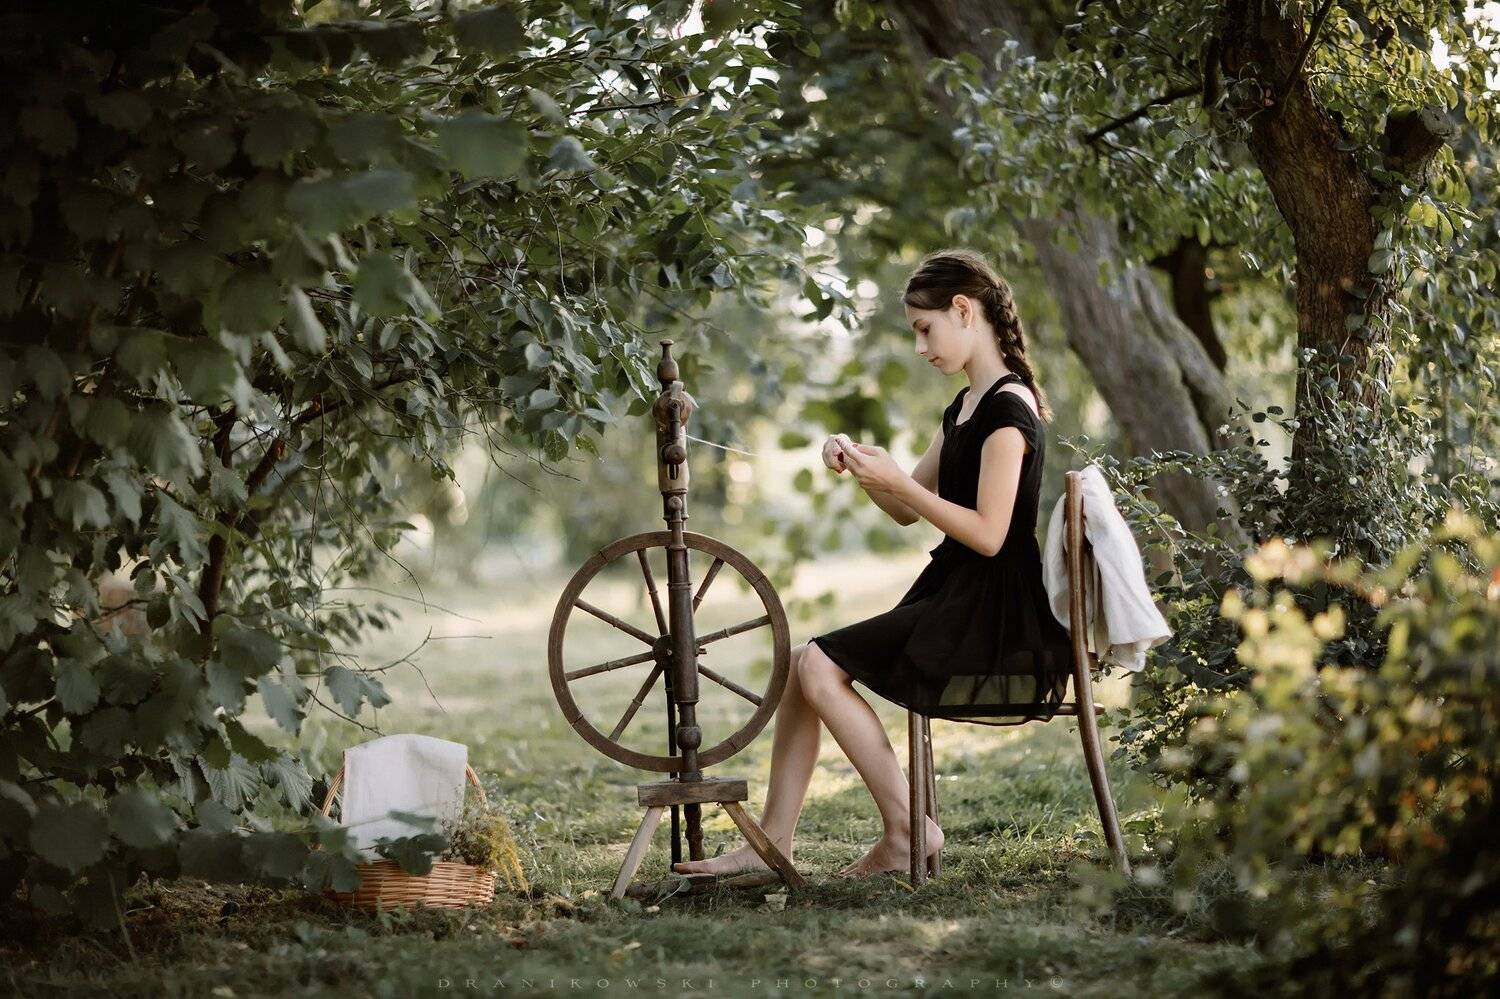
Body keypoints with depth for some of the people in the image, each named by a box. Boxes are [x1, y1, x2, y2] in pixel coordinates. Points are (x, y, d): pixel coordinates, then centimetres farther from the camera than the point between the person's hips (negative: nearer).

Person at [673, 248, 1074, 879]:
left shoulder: (1008, 407, -14)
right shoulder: (966, 405, 17)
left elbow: (988, 534, -22)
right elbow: (907, 512, 21)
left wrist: (899, 482, -19)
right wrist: (863, 466, 3)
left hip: (994, 617, -10)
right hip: (953, 600, 10)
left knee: (820, 666, -17)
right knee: (802, 664, 1)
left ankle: (907, 831, -9)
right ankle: (773, 839, 1)